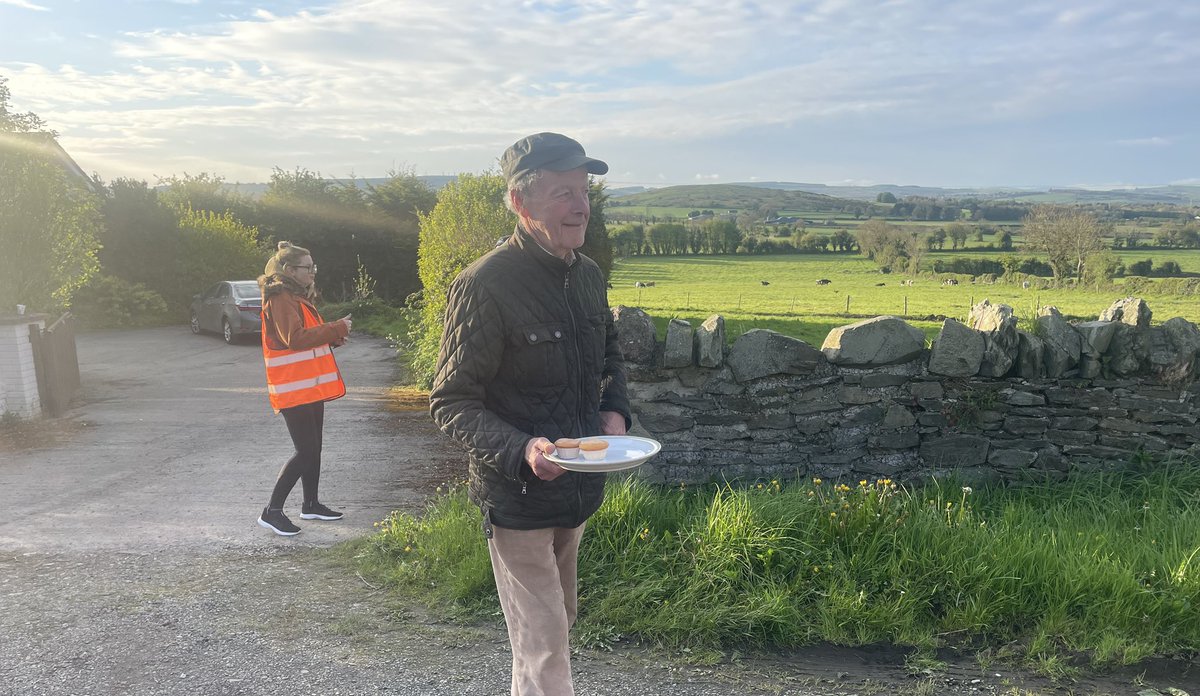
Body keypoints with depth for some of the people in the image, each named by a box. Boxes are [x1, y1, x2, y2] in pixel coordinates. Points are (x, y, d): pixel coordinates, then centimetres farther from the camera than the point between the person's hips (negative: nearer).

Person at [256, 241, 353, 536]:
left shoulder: (298, 298, 17)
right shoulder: (281, 299, -15)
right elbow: (295, 338, -27)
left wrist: (334, 335, 4)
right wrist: (336, 329, -21)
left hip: (311, 388, 10)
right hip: (294, 390, -10)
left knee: (313, 448, 16)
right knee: (306, 452, -10)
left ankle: (311, 504, 28)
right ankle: (272, 511, -1)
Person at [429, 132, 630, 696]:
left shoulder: (588, 275, 2)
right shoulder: (484, 285, -21)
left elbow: (610, 355, 19)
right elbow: (451, 403, -17)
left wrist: (615, 410, -1)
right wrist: (521, 451, -32)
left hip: (579, 489, 8)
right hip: (517, 499, -7)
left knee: (559, 622, 25)